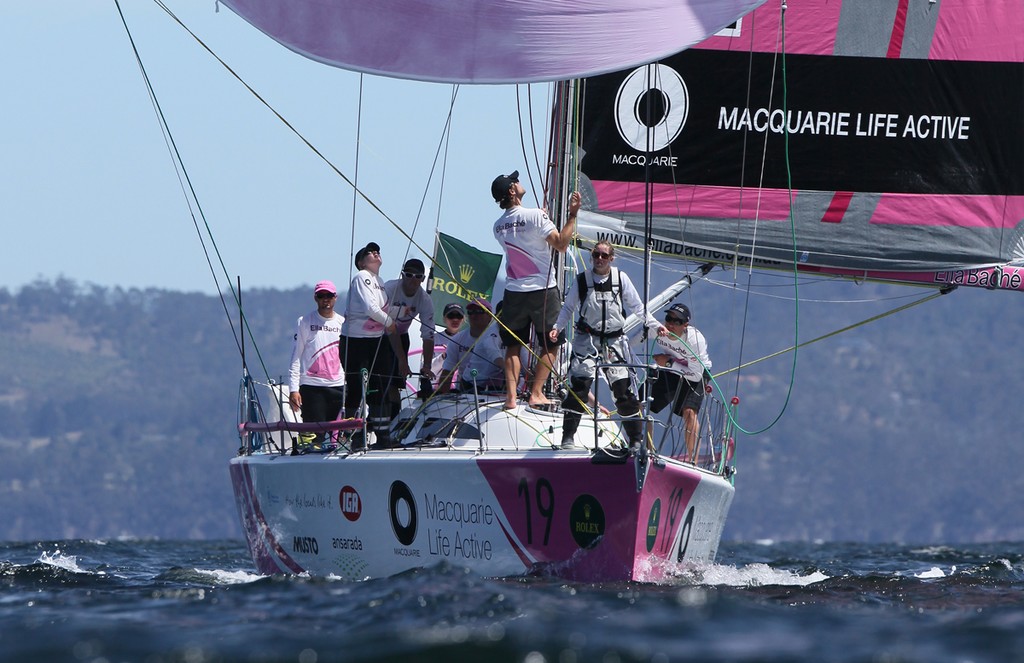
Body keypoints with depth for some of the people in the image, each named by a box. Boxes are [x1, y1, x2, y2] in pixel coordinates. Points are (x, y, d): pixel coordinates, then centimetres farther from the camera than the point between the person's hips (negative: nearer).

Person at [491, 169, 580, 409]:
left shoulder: (499, 226, 6)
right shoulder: (535, 216, -13)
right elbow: (561, 244, -17)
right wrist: (572, 215, -12)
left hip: (514, 291, 5)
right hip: (542, 290, -5)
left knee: (513, 346, 10)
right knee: (550, 345, 7)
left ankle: (510, 396, 1)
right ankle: (536, 394, 2)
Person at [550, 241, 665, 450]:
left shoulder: (621, 278, 2)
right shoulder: (582, 281, 0)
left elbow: (637, 307, 11)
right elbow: (568, 308, 8)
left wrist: (654, 325, 3)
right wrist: (557, 327, -7)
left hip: (615, 340, 1)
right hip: (587, 339, -1)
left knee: (624, 389, -2)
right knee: (578, 387, -11)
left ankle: (636, 439, 6)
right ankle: (567, 437, -6)